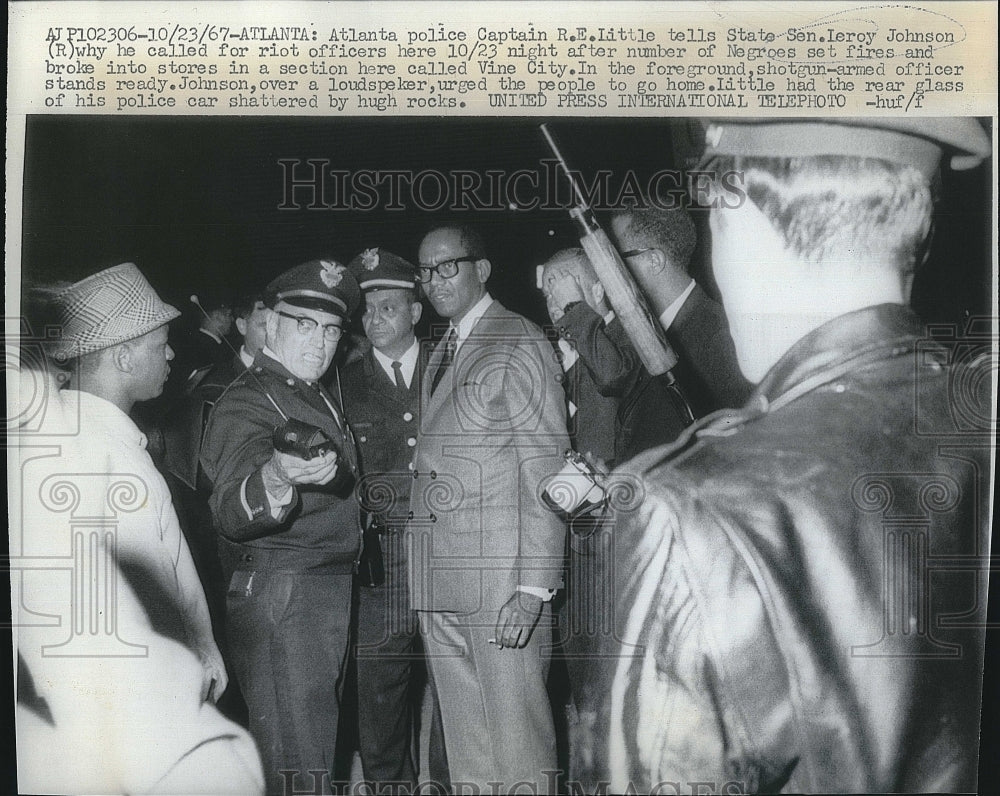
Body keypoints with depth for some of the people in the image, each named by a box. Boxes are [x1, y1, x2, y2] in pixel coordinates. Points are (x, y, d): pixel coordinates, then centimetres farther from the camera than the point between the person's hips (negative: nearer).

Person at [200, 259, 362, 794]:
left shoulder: (323, 400, 17)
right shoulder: (245, 404, -10)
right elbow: (232, 514, -28)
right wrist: (275, 478, -46)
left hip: (331, 589, 9)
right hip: (278, 593, -9)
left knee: (319, 745, 17)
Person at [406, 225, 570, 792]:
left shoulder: (521, 345, -6)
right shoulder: (441, 352, 17)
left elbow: (545, 472, -11)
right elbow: (434, 463, 12)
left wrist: (535, 587, -16)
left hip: (501, 577, -7)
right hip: (439, 576, 7)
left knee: (516, 732, 1)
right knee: (463, 736, 16)